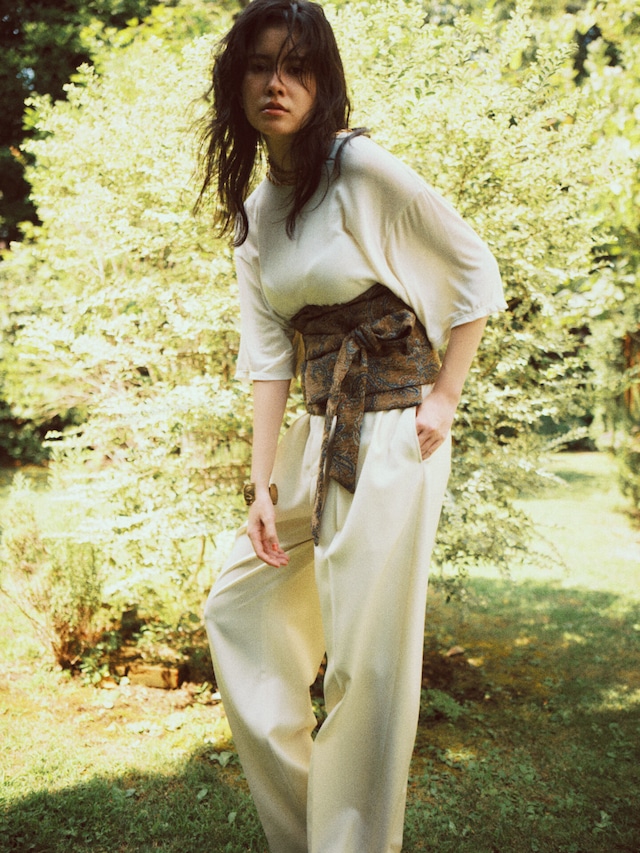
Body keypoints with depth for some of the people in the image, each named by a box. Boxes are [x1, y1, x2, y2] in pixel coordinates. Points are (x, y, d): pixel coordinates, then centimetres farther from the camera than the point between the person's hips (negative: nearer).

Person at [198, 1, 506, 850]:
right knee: (238, 604, 16)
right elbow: (268, 355, 4)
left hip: (393, 436, -8)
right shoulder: (252, 212, 7)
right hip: (319, 432, 8)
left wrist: (445, 399, -8)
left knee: (365, 657, -3)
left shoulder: (363, 168, -13)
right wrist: (263, 485, -2)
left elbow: (477, 272, -6)